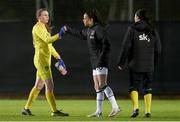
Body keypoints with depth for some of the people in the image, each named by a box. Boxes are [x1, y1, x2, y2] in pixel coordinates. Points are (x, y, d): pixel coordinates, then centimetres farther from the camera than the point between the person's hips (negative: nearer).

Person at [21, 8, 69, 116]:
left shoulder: (44, 28, 19)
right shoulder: (38, 27, -10)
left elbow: (49, 46, 23)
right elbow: (48, 40, -24)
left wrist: (58, 57, 19)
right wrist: (59, 35, -33)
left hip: (46, 60, 10)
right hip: (41, 59, -10)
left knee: (38, 86, 12)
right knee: (50, 85, -11)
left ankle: (26, 108, 18)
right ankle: (54, 110, -12)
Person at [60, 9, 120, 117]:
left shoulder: (99, 29, -12)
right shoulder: (89, 30, 16)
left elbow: (106, 44, -19)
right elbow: (80, 34, 37)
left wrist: (101, 58, -23)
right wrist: (68, 30, 45)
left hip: (101, 62, -10)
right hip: (95, 63, 10)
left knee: (102, 85, -17)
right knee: (98, 87, 8)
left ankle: (115, 107, -19)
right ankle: (99, 111, 9)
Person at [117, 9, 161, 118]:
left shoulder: (132, 29, -3)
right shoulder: (152, 31, 8)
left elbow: (125, 47, -6)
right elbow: (158, 50, 9)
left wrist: (121, 63, 0)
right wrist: (154, 63, 19)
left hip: (135, 65, -3)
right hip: (149, 66, 3)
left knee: (134, 86, 3)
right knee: (148, 88, 10)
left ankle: (135, 107, -16)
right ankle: (148, 111, 6)